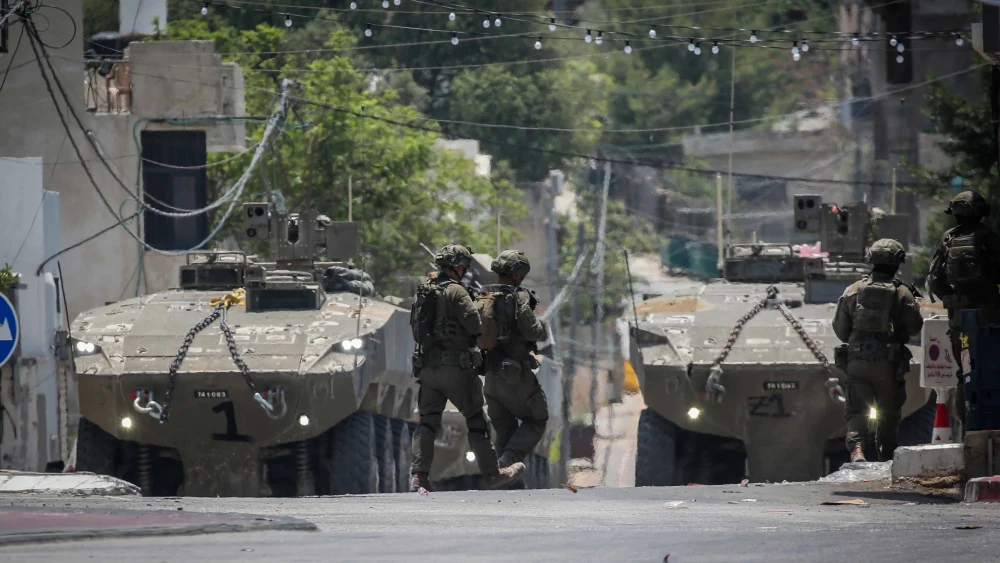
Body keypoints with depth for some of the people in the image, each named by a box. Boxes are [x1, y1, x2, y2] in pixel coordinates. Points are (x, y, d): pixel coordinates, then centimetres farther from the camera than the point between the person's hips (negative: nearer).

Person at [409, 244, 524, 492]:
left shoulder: (423, 291, 10)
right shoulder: (455, 292, -12)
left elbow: (416, 330, 16)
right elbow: (475, 324, -17)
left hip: (427, 366, 6)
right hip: (456, 367, -6)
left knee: (427, 422, 5)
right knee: (475, 420, 6)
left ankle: (418, 476, -7)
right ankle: (492, 474, 12)